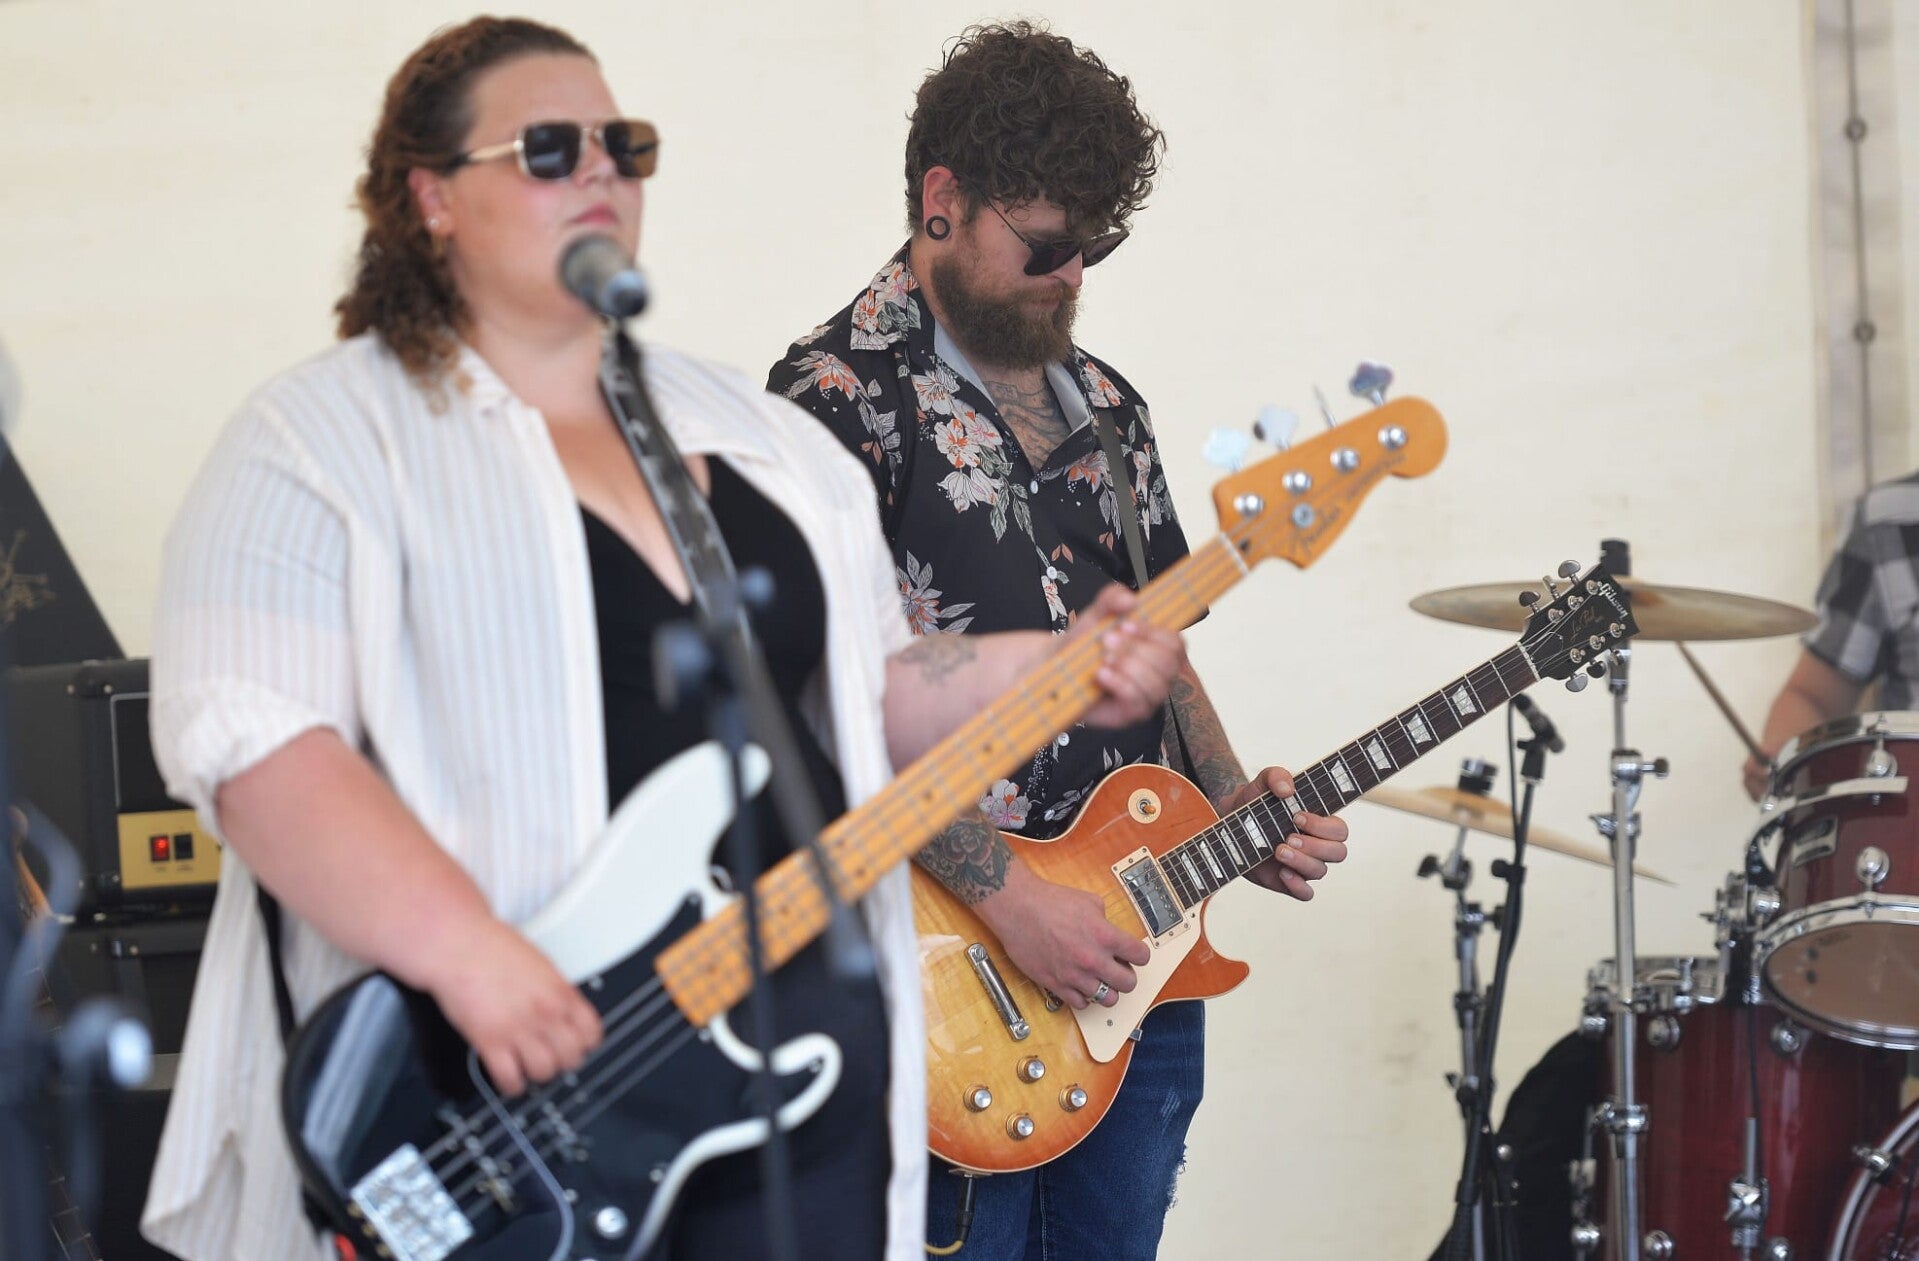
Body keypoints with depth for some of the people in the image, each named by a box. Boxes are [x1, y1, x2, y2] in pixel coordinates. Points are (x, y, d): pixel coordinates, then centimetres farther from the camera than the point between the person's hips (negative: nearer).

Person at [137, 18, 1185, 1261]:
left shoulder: (752, 428, 16)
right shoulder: (321, 441, -5)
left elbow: (869, 692, 20)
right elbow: (251, 738, -17)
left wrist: (1058, 673, 2)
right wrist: (465, 953, -27)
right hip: (504, 1081, -5)